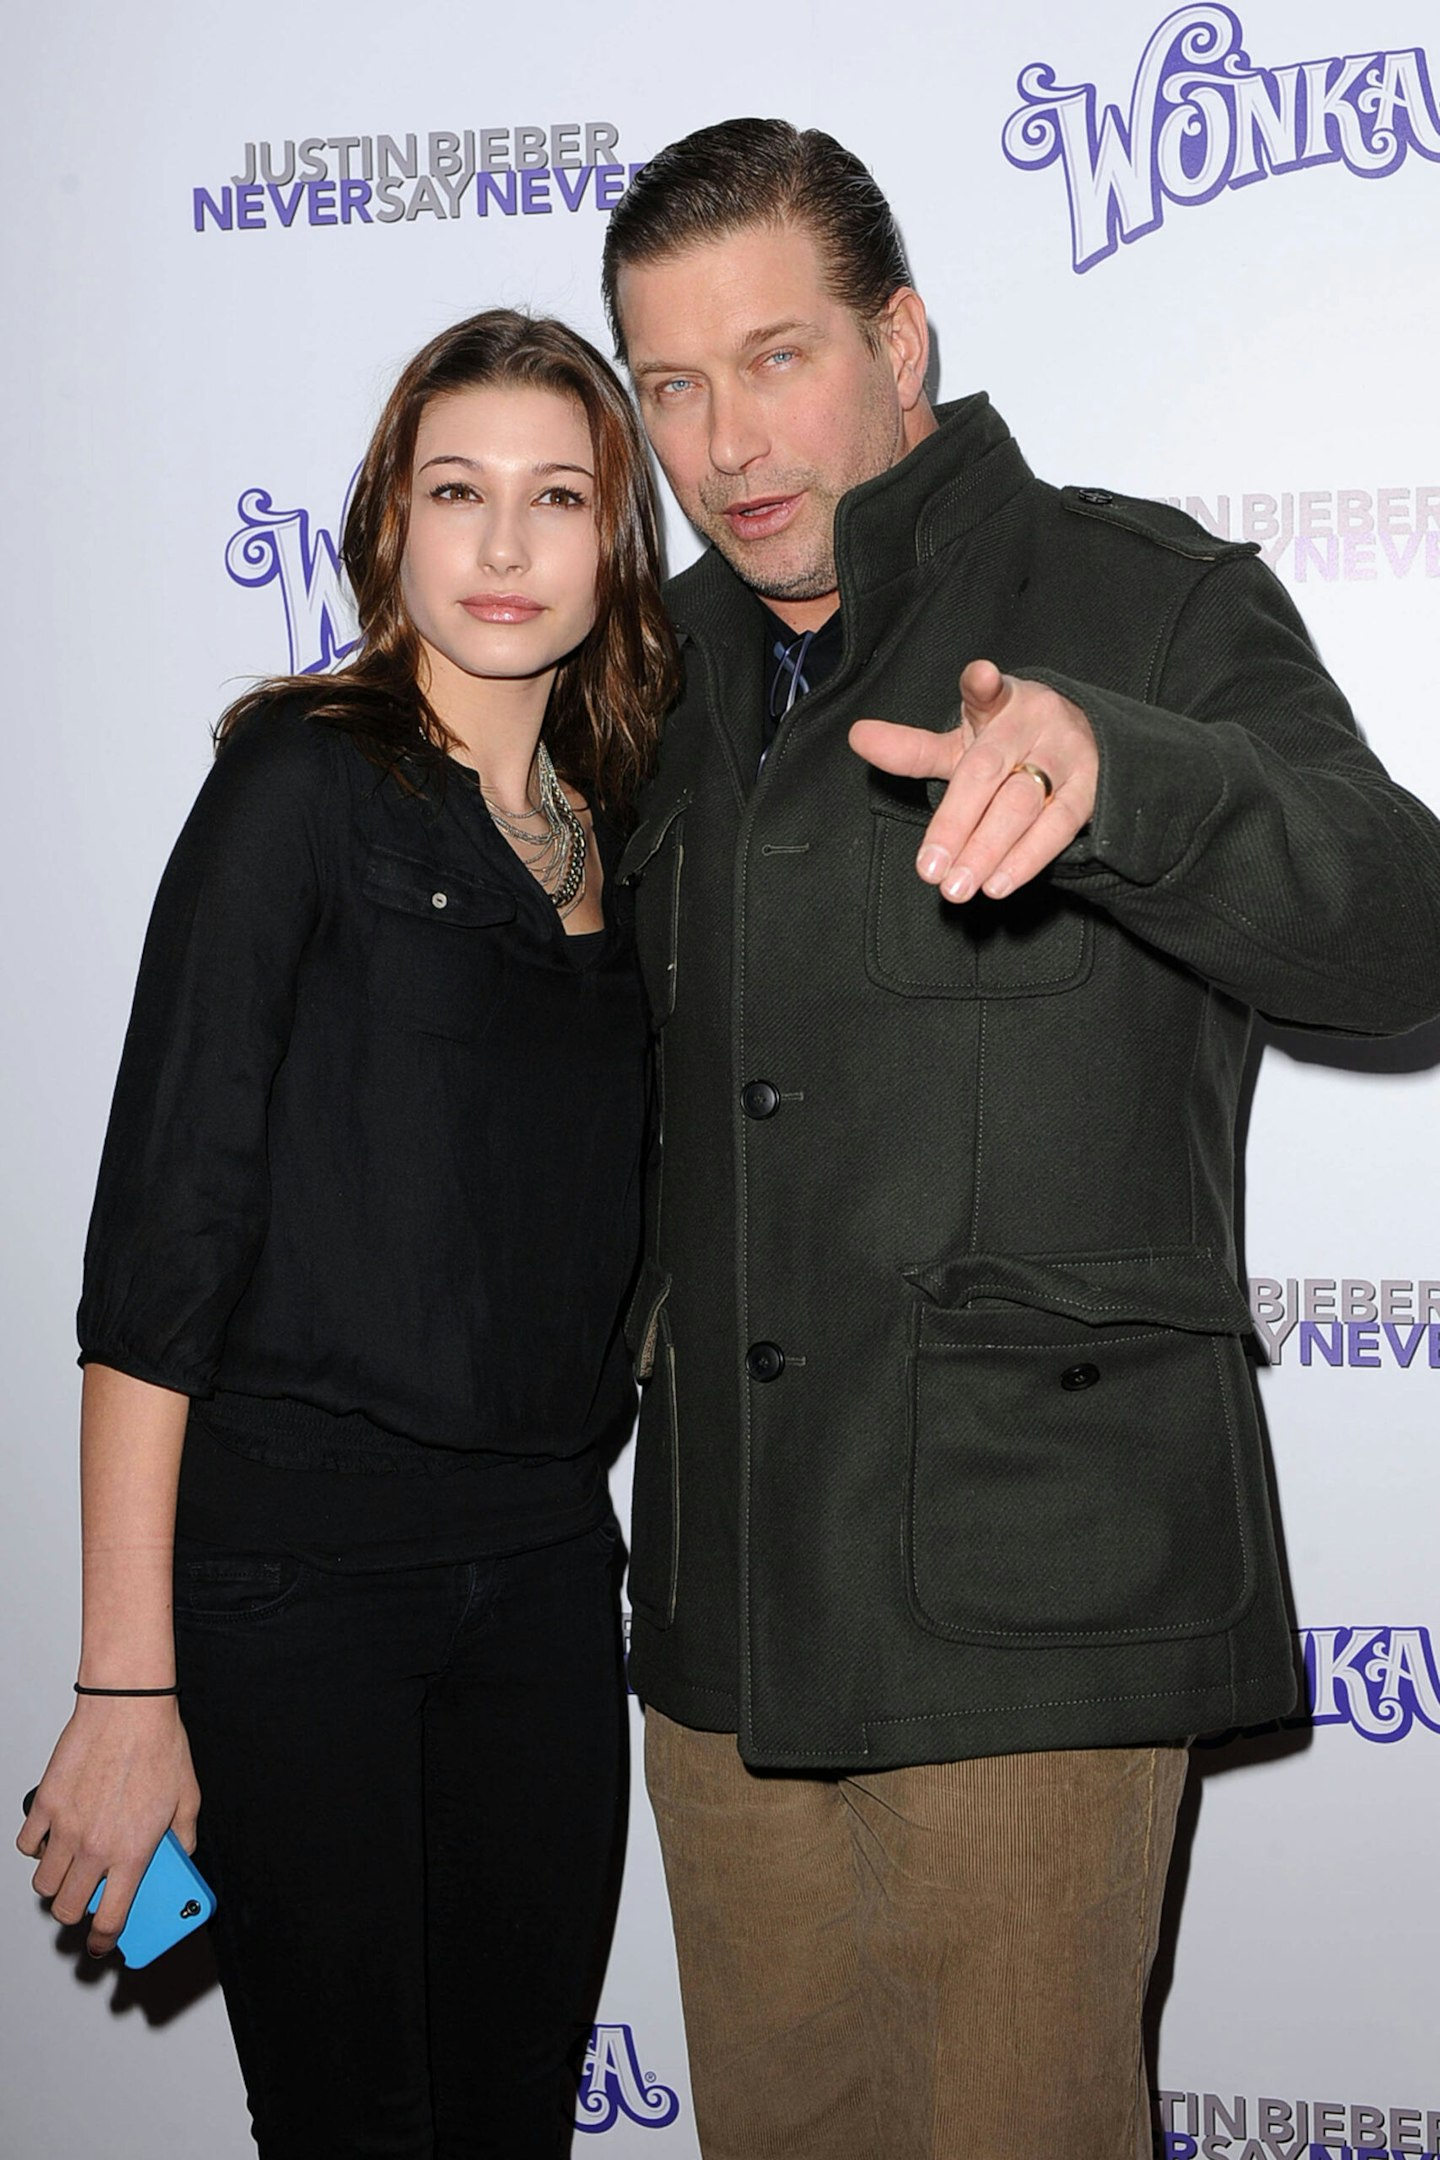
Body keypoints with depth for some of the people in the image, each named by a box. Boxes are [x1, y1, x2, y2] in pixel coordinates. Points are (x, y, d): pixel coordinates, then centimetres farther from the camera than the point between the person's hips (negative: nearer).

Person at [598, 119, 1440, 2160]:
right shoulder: (670, 665, 13)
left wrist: (1108, 771, -41)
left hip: (1030, 1594, -6)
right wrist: (635, 1298, 10)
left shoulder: (1145, 600, -5)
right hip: (728, 1589, 6)